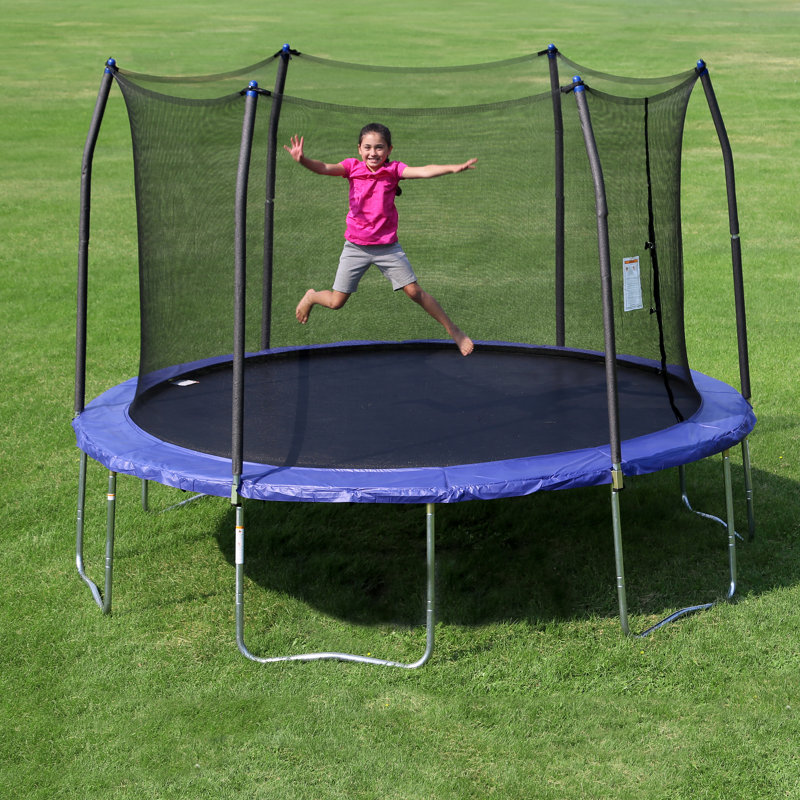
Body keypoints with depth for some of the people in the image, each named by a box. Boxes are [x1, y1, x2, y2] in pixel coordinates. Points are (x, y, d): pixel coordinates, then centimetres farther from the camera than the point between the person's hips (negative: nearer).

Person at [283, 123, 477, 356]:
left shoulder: (393, 169, -6)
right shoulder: (353, 167, -4)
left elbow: (423, 171, -21)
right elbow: (324, 168, -20)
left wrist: (453, 168, -38)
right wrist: (302, 160, -41)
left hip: (387, 247, 0)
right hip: (356, 248, 1)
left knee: (415, 291, -1)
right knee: (336, 302, 4)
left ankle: (453, 330, 15)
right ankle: (311, 297, 39)